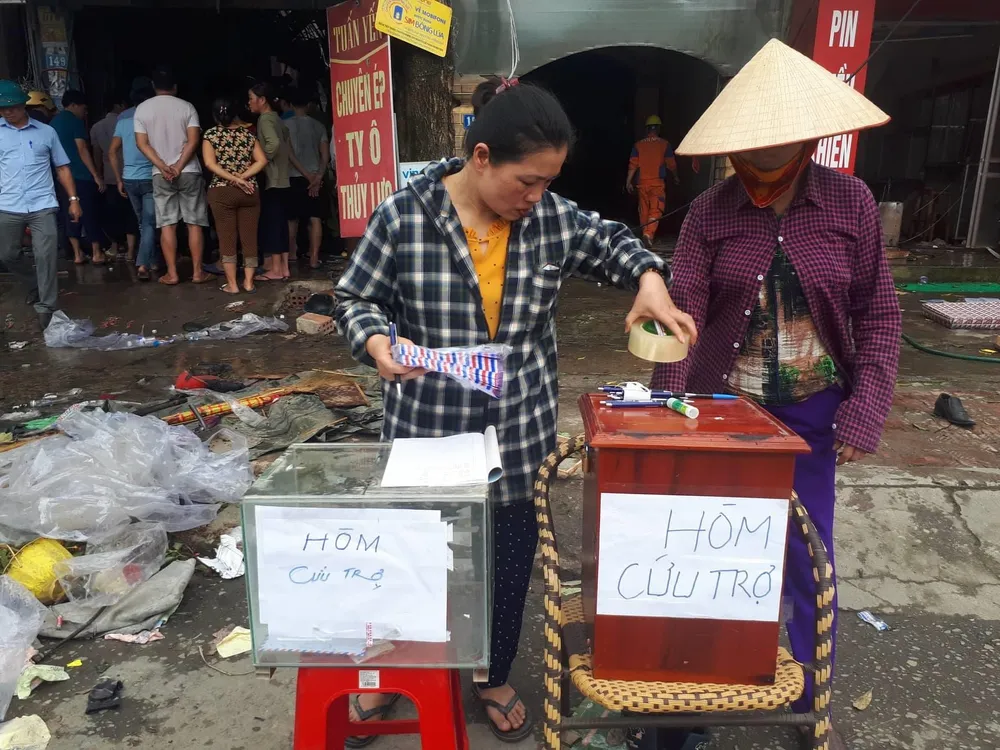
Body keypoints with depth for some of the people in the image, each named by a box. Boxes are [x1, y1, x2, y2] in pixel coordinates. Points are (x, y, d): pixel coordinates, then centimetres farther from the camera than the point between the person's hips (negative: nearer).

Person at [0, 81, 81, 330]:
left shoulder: (46, 132, 7)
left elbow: (62, 167, 12)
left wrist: (73, 199, 5)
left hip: (42, 205, -2)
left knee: (46, 256, -7)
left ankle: (46, 307, 1)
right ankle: (36, 285, 35)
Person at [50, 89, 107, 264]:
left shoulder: (53, 122, 16)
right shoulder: (75, 121, -7)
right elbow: (82, 150, -14)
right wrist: (96, 176, -13)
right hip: (81, 176, -7)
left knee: (70, 216, 7)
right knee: (90, 215, 1)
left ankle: (77, 254, 8)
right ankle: (96, 253, 5)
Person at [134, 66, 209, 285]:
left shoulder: (142, 108, 5)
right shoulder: (186, 106, 0)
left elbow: (142, 143, -2)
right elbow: (193, 140, -10)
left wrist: (163, 167, -7)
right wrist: (179, 166, -12)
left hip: (160, 175, 1)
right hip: (189, 172, -1)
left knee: (167, 224, 4)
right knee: (194, 223, 2)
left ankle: (172, 273, 4)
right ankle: (197, 272, 2)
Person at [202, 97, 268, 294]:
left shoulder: (211, 134, 1)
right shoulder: (248, 133, 7)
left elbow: (210, 163, -11)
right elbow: (262, 160, -2)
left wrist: (233, 179, -12)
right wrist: (242, 177, -8)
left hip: (222, 192, -2)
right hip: (249, 191, 2)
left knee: (227, 239, 2)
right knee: (249, 237, 6)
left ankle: (232, 284, 4)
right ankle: (249, 282, 8)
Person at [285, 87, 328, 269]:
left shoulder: (286, 124, -1)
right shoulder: (318, 126, 7)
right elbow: (325, 154, 0)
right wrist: (318, 176, -3)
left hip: (293, 177, -1)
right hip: (314, 177, 2)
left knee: (292, 219, 10)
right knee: (315, 218, 1)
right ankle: (314, 258, -5)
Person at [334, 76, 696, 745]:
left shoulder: (554, 218, -4)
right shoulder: (404, 216, -13)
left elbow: (611, 242, 14)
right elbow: (357, 300, -3)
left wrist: (649, 279, -6)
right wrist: (376, 342, -24)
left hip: (521, 435, 3)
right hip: (428, 429, -2)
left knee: (510, 561, 17)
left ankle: (494, 678, 44)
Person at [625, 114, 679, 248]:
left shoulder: (638, 145, 2)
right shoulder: (664, 144, -2)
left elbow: (633, 165, -1)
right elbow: (671, 164, 3)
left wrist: (628, 182, 5)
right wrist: (676, 177, 19)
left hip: (642, 183, 2)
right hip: (658, 183, -2)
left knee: (644, 210, 13)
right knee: (655, 211, -4)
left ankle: (645, 233, 23)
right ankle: (649, 233, -23)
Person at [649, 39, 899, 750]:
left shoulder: (850, 201, -5)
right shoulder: (711, 211, -7)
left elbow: (879, 313, -1)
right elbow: (683, 314, -12)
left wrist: (867, 410, -9)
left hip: (811, 412, 1)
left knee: (808, 560, 10)